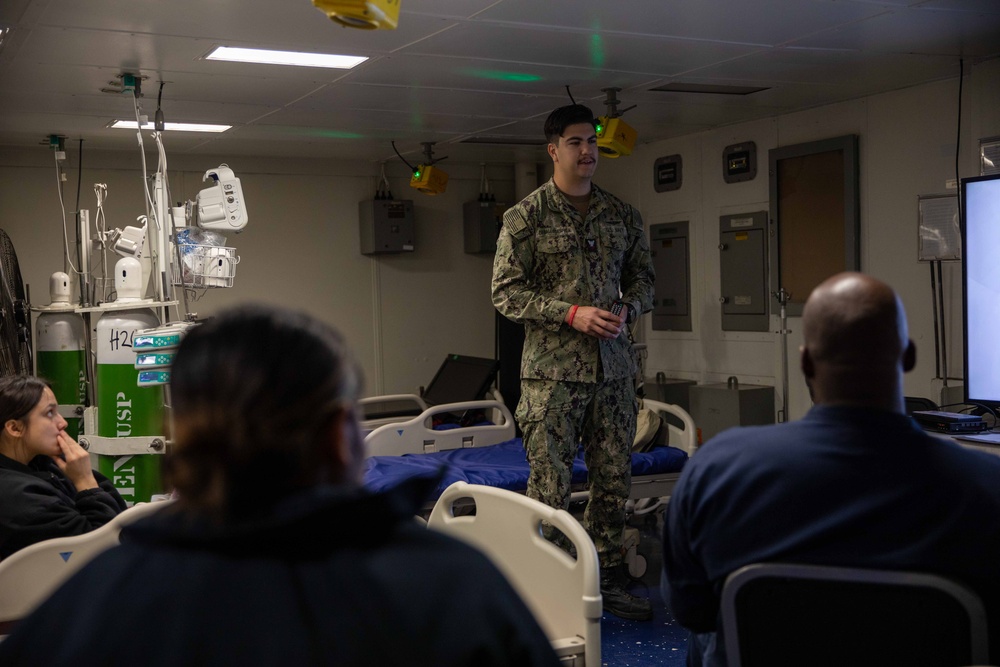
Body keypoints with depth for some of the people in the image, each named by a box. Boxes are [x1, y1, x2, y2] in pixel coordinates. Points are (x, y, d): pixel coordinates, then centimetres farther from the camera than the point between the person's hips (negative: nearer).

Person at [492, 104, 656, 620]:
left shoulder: (623, 216, 11)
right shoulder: (526, 217, -3)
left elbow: (642, 279, 18)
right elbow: (505, 292, -6)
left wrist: (627, 310, -5)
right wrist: (571, 313, -16)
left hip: (613, 367, 5)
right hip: (552, 370, -4)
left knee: (614, 480, 10)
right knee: (549, 487, -3)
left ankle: (608, 580, 24)